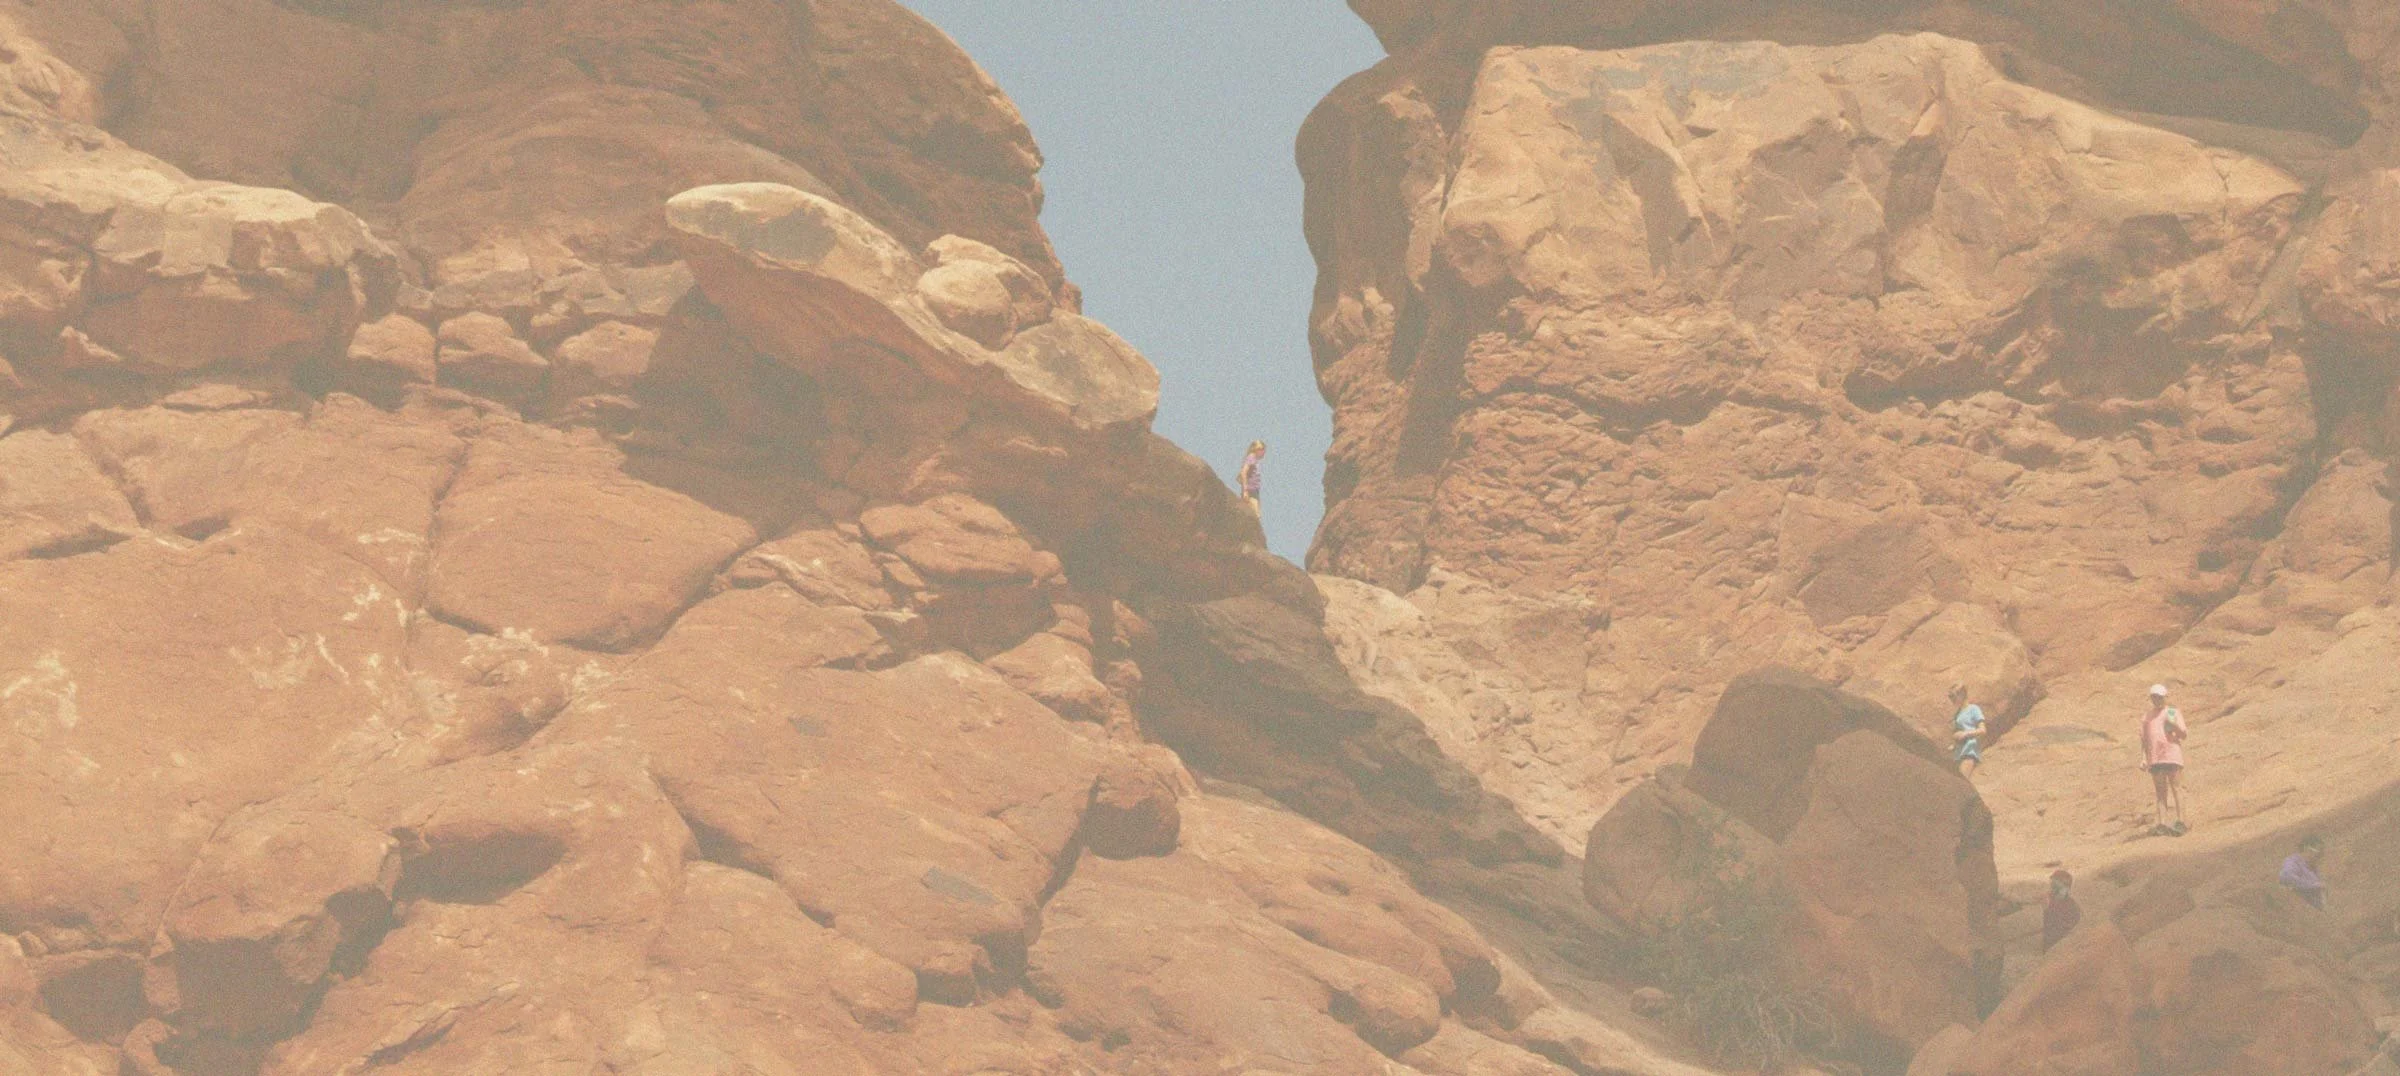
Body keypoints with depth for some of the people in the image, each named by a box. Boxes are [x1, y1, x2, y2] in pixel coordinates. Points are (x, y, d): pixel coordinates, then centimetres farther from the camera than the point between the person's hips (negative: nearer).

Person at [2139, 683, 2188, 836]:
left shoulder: (2173, 713, 8)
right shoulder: (2147, 716, 18)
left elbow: (2183, 735, 3)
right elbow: (2144, 738, 19)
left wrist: (2174, 725, -16)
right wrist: (2143, 758, 10)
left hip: (2172, 755, -3)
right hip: (2154, 758, 3)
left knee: (2176, 788, -8)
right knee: (2160, 792, 1)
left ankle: (2180, 822, -10)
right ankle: (2162, 824, -3)